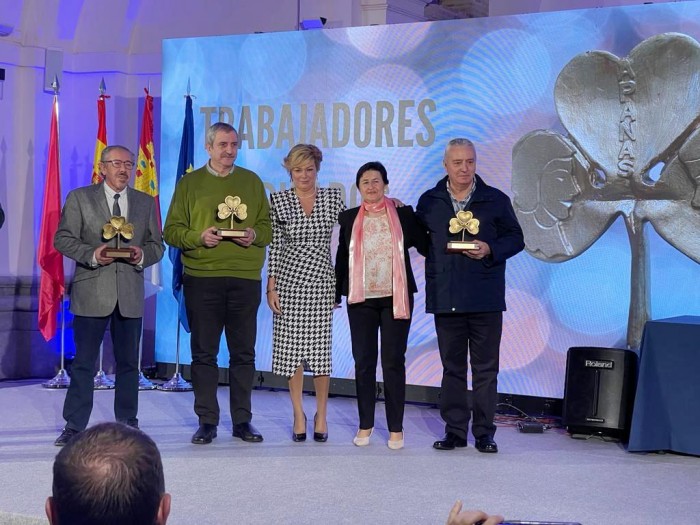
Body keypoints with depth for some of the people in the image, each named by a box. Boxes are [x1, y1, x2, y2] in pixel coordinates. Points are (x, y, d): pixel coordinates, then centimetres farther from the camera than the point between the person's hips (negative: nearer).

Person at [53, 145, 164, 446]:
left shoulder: (146, 203, 12)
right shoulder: (79, 198, 5)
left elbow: (157, 245, 13)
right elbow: (63, 239, 0)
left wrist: (143, 255, -10)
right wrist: (91, 254, -15)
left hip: (130, 294, 3)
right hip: (91, 292, -3)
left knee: (128, 362, 9)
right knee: (84, 362, -1)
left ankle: (127, 423, 19)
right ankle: (74, 426, 5)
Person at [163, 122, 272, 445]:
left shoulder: (252, 182, 13)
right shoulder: (190, 183, 8)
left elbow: (267, 226, 14)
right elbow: (172, 231, 5)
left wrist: (255, 235, -8)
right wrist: (198, 237, -13)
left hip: (246, 277, 1)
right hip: (202, 276, -1)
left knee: (243, 352, 5)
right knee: (204, 352, 2)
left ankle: (242, 421, 13)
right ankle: (207, 421, 10)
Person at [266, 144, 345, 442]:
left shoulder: (333, 197, 5)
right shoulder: (279, 201, 3)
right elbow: (274, 246, 3)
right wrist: (271, 286, -1)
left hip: (321, 282, 0)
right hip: (289, 281, 0)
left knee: (321, 348, 0)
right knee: (291, 348, 3)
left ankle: (321, 415, 13)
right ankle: (299, 415, 14)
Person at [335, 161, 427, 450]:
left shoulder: (403, 215, 3)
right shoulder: (349, 219, 8)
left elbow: (425, 245, 2)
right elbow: (342, 258, 11)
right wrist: (336, 294, 11)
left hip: (396, 298, -2)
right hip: (361, 299, 2)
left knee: (394, 361, 0)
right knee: (363, 362, 5)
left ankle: (396, 428, 8)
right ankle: (365, 424, 15)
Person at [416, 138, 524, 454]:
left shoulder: (496, 200, 4)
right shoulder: (430, 201, 9)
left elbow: (515, 238, 5)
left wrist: (490, 250, -10)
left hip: (485, 298, -2)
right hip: (445, 298, 2)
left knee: (485, 368, 2)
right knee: (452, 367, 9)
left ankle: (484, 432, 10)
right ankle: (454, 430, 16)